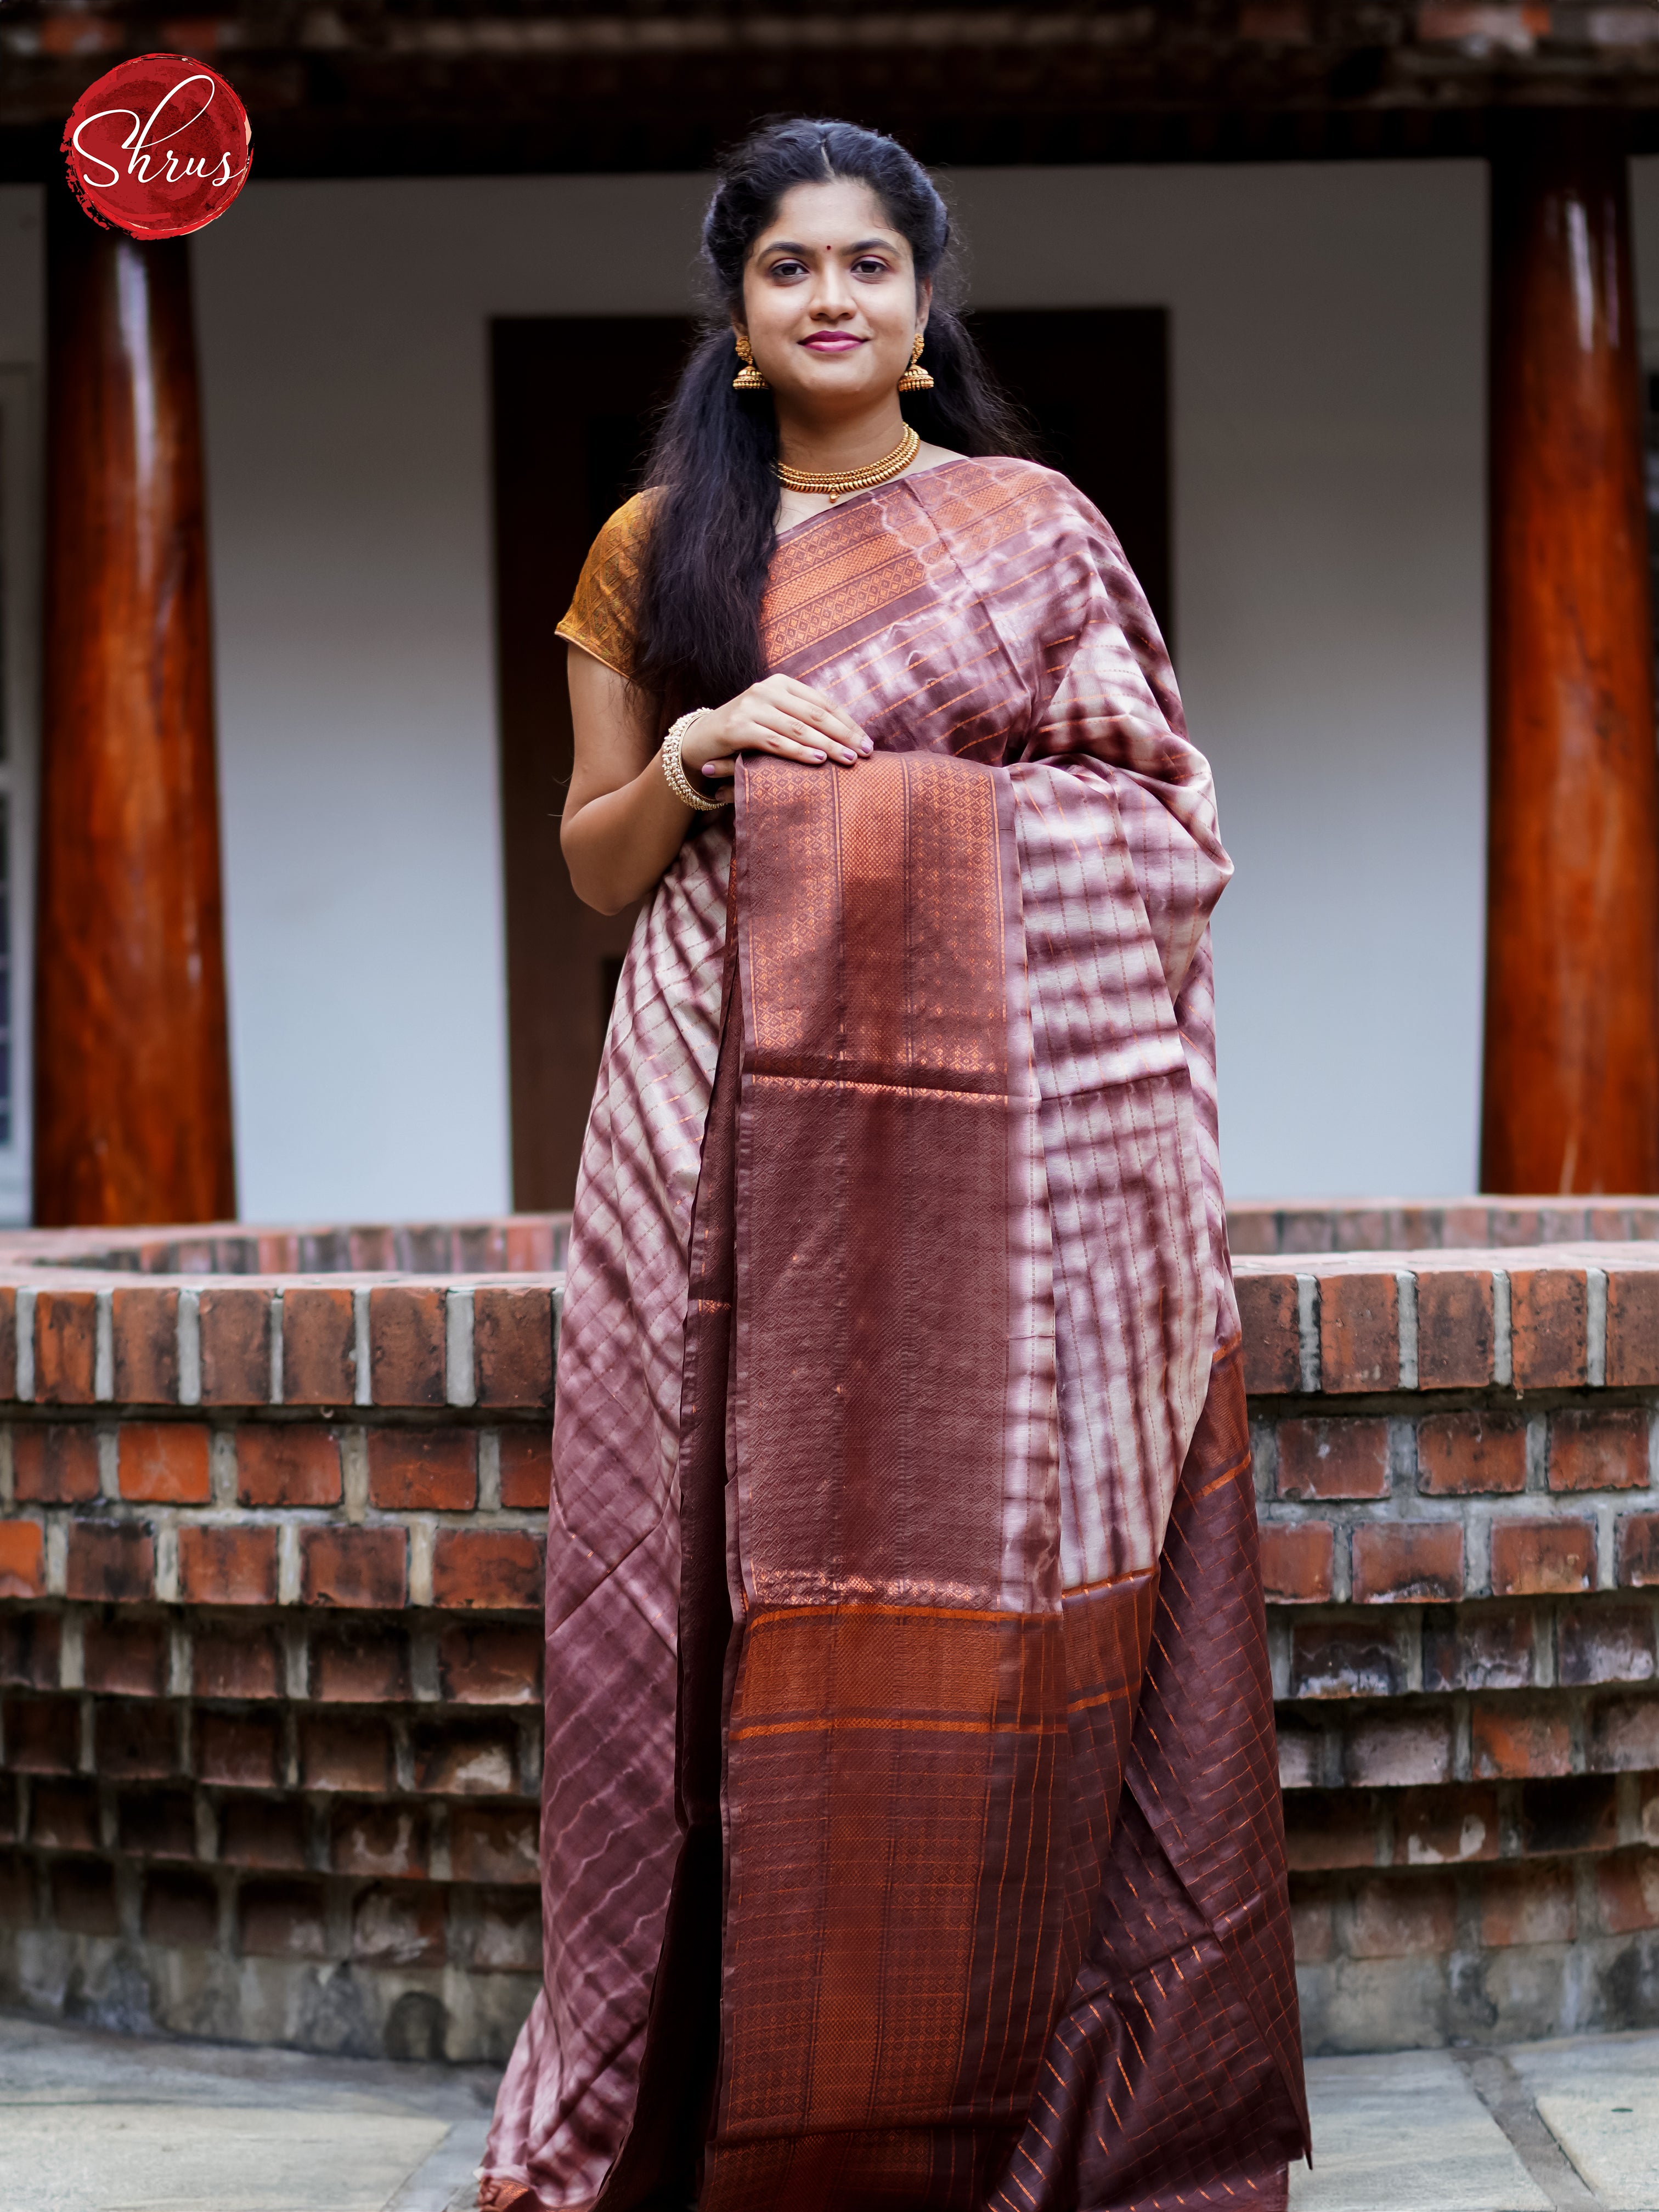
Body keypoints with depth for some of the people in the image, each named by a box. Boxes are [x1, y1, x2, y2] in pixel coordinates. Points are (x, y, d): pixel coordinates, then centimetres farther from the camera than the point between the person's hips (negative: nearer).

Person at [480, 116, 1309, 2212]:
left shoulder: (1037, 530, 9)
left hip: (997, 1117, -1)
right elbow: (595, 862, 12)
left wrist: (919, 793, -6)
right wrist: (691, 759, -7)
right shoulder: (655, 546, 12)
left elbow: (1162, 816, 9)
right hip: (739, 1124, 1)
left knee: (994, 1558, -3)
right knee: (739, 1561, -2)